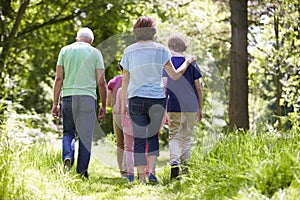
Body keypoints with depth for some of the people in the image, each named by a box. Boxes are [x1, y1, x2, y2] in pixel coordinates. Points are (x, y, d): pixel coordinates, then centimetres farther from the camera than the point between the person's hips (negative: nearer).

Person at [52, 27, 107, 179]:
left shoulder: (65, 50, 10)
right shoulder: (95, 53, 7)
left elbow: (59, 78, 5)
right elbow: (101, 82, 2)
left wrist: (55, 103, 7)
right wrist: (103, 105, 9)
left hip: (68, 95, 1)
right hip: (87, 97, -1)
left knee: (68, 132, 13)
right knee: (85, 136, 3)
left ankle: (67, 157, -13)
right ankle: (82, 171, 1)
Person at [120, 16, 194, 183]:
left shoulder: (129, 51, 3)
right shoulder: (160, 50, -1)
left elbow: (125, 80, 4)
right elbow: (175, 75, 3)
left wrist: (123, 104, 11)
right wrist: (187, 63, 21)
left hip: (136, 100, 0)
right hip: (157, 99, 0)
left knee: (139, 139, 3)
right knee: (153, 136, 14)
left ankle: (142, 178, 0)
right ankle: (152, 171, -3)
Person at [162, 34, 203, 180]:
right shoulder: (191, 63, 3)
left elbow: (165, 86, -5)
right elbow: (198, 87, 4)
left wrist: (163, 107, 0)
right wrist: (200, 108, 12)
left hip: (174, 106, -1)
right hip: (191, 106, 1)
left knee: (173, 136, 5)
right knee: (186, 137, 12)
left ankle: (174, 162, -18)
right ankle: (185, 167, 11)